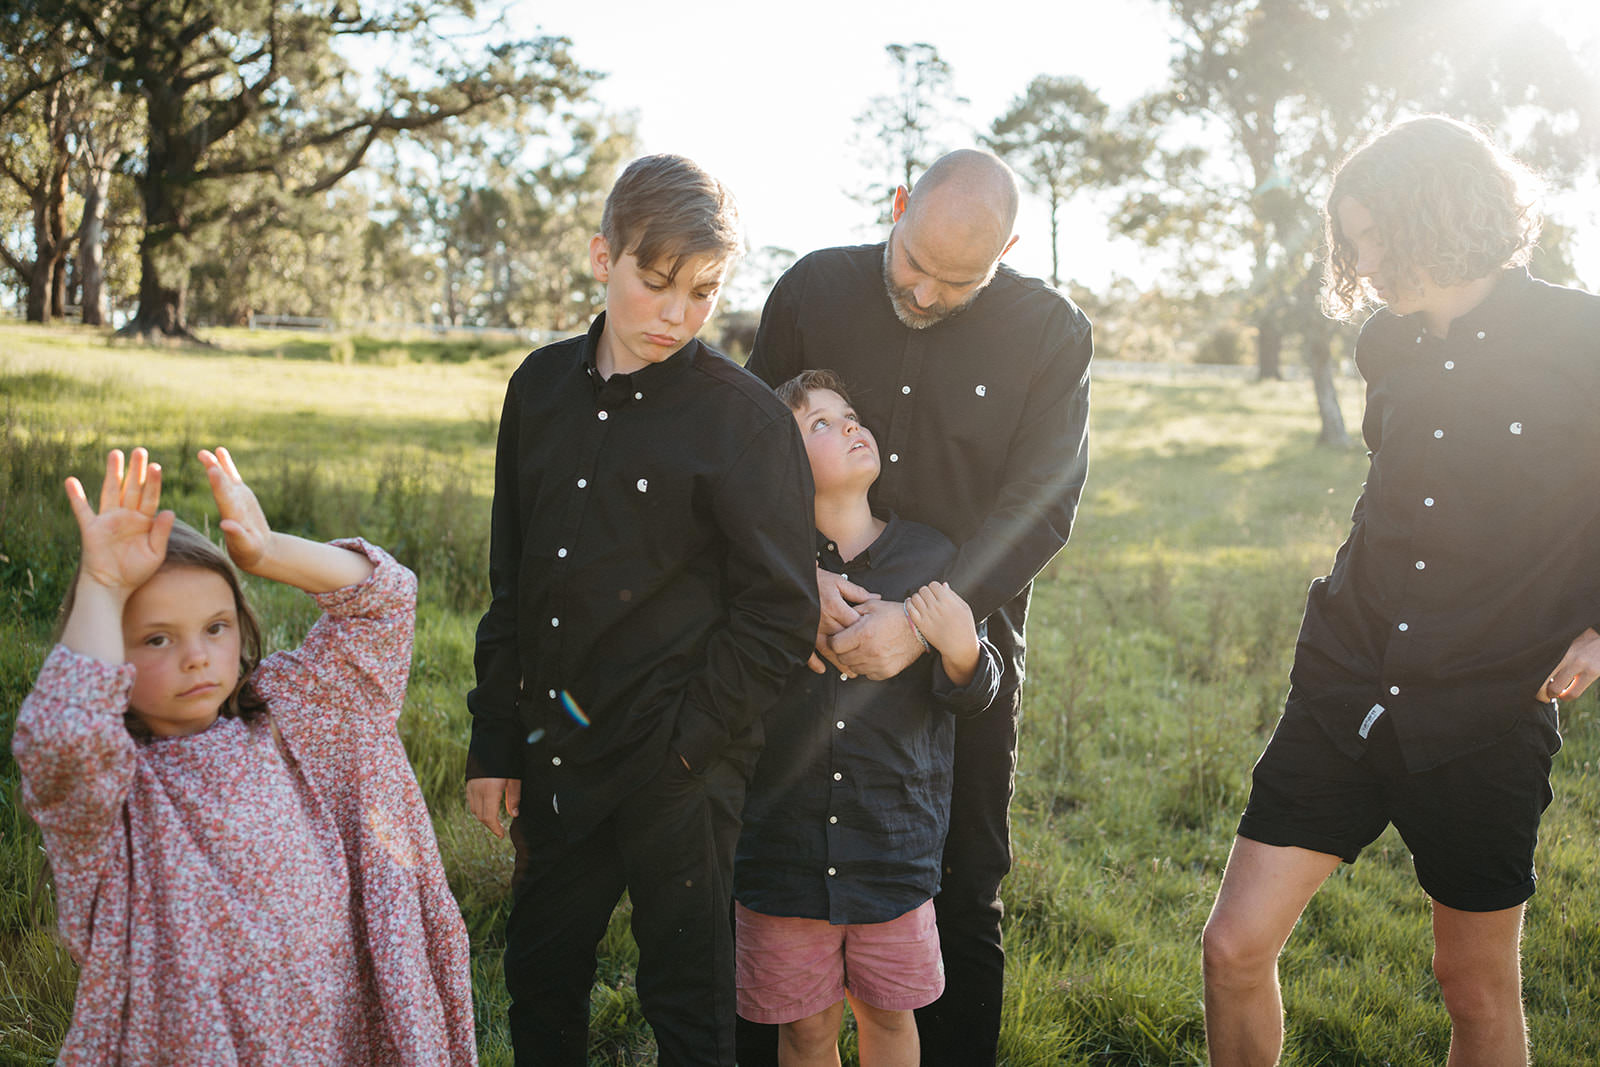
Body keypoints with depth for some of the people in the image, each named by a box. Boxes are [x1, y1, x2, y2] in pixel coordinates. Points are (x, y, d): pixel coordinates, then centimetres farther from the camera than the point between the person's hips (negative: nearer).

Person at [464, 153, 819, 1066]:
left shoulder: (746, 417, -11)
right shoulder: (543, 388, 5)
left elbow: (779, 617, -10)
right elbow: (513, 580, 10)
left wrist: (682, 747, -13)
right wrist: (497, 743, 9)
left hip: (681, 775, -5)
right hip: (558, 753, 5)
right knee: (539, 975, 18)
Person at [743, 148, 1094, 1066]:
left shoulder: (1053, 335, -5)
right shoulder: (815, 291, -1)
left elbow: (1037, 510, -11)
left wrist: (923, 621, -22)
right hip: (811, 641, 1)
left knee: (963, 899, 8)